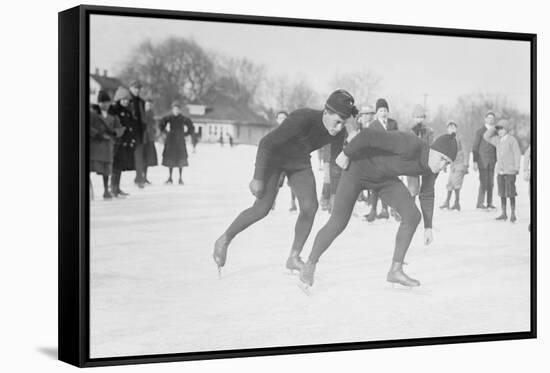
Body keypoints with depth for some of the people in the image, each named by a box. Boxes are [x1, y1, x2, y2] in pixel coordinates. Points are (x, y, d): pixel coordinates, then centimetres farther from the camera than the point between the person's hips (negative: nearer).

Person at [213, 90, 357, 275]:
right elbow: (266, 143, -32)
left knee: (310, 207, -12)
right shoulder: (302, 119, -39)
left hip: (299, 161, 5)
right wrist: (258, 178, -28)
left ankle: (293, 258, 3)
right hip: (272, 155, -5)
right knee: (262, 208, -15)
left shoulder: (338, 134, -20)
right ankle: (224, 241, 7)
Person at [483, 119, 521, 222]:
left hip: (510, 171, -6)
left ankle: (513, 214, 1)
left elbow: (517, 154, -8)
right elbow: (486, 136, 12)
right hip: (500, 171, 6)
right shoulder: (498, 140, 10)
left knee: (510, 193, -5)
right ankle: (504, 214, 14)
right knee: (502, 194, 8)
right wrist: (495, 128, 5)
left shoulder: (512, 140, -7)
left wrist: (517, 167, -11)